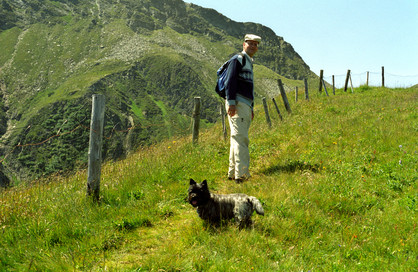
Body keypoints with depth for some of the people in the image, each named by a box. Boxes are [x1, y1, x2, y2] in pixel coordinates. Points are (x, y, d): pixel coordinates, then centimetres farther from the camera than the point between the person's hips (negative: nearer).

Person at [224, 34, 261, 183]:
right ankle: (242, 174, -19)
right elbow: (230, 81, -15)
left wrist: (251, 108, 27)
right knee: (241, 138, -16)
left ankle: (232, 173, 15)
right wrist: (231, 102, -24)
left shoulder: (249, 63, 27)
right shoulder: (237, 59, -3)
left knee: (237, 139, 10)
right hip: (237, 104, -10)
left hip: (245, 106, 10)